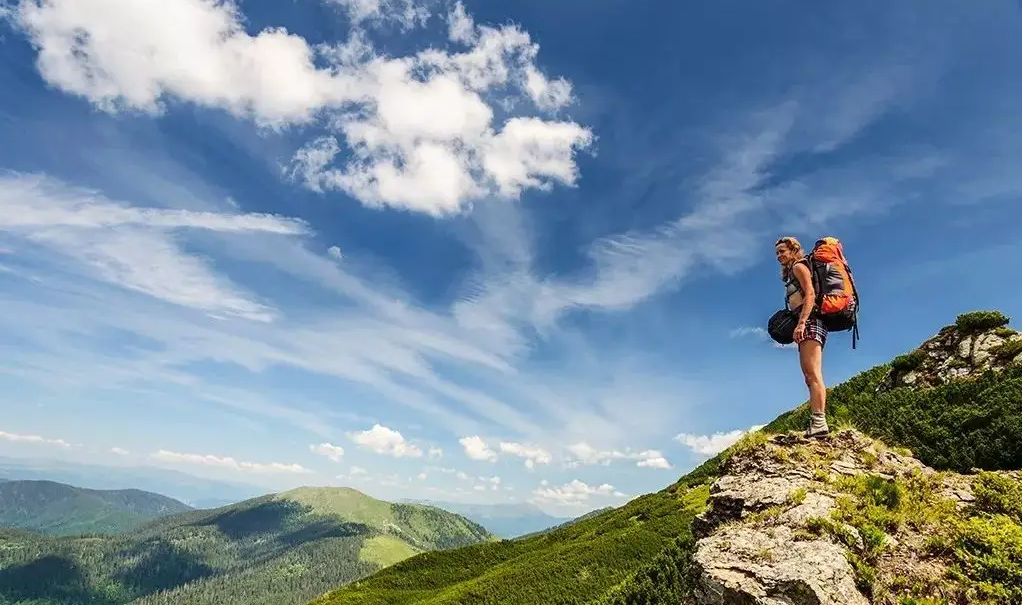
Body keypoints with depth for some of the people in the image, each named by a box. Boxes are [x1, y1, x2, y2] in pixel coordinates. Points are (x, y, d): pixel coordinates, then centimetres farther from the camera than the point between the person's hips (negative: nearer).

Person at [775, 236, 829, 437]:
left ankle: (819, 422, -27)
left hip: (810, 322, -10)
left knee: (813, 373, -19)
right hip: (807, 325, 10)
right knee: (810, 376, 3)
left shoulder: (799, 266, 2)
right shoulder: (792, 273, 28)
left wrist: (801, 323, -23)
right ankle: (816, 424, 0)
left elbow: (810, 294, -13)